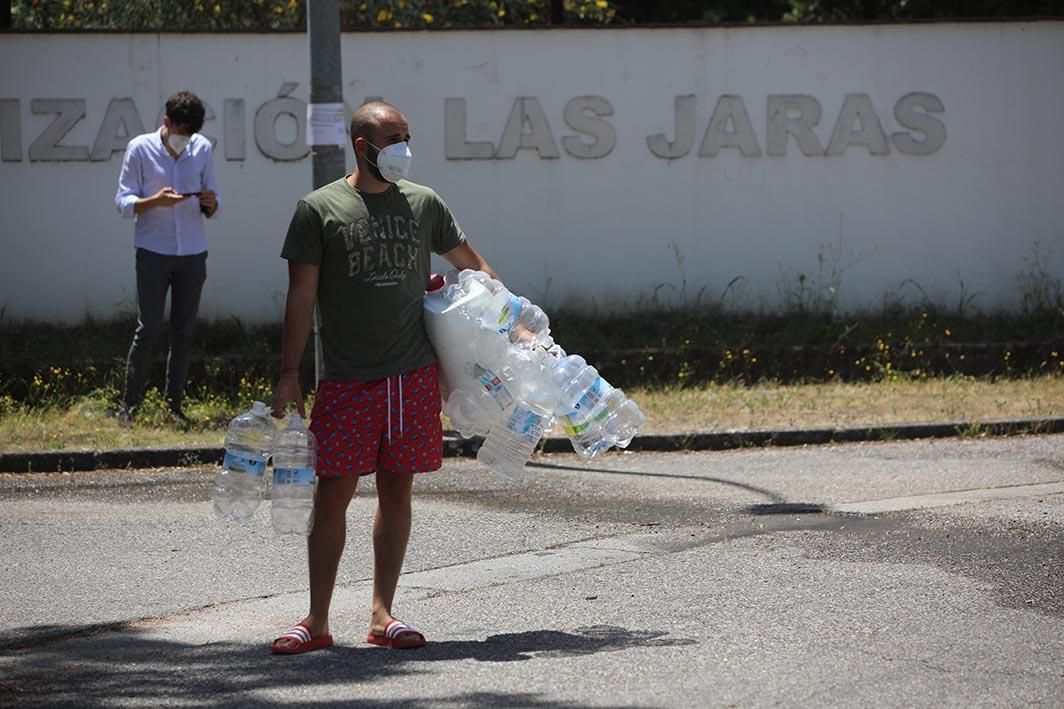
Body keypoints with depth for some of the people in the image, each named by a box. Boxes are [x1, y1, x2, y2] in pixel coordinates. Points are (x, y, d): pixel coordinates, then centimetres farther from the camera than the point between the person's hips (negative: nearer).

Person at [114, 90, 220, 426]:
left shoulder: (203, 149, 5)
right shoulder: (140, 148, -4)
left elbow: (212, 210, 10)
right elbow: (123, 202, -5)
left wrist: (211, 204, -14)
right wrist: (155, 201, -24)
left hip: (192, 254, 3)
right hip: (153, 252, -3)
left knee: (183, 332, 5)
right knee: (148, 329, -7)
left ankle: (175, 406, 12)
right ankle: (129, 404, 2)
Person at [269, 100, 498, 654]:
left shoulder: (423, 204, 8)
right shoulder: (320, 209, -2)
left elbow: (470, 263, 21)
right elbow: (302, 297, -2)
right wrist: (289, 375, -6)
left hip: (414, 375, 3)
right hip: (347, 380, -3)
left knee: (397, 490, 5)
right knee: (333, 494, -3)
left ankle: (382, 615, 12)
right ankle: (317, 620, 4)